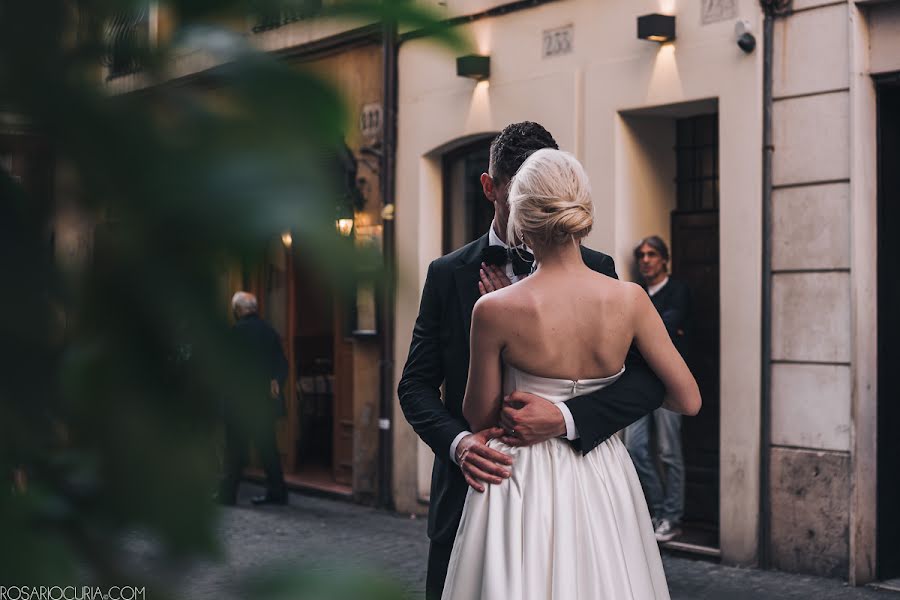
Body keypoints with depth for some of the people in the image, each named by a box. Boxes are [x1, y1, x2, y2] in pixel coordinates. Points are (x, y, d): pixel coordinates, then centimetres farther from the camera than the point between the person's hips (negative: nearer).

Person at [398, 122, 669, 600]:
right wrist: (458, 441, -14)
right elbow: (416, 383, 6)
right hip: (472, 493, 1)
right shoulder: (448, 275, 5)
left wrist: (565, 417, -22)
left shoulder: (595, 272, 1)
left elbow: (648, 379, -7)